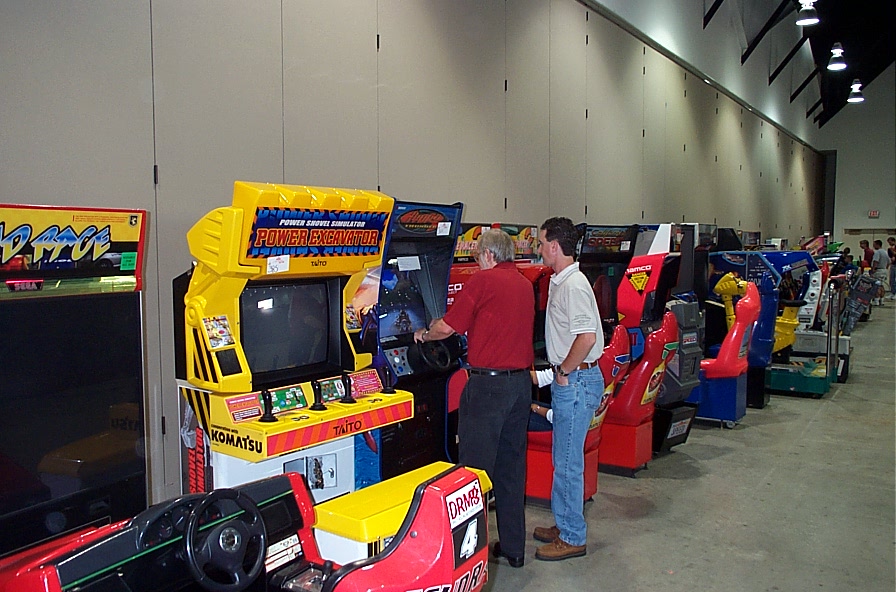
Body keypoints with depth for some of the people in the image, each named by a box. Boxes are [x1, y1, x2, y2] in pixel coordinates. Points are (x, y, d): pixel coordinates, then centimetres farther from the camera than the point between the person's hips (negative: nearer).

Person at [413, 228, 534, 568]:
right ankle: (513, 547, 23)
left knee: (476, 465, 0)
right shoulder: (526, 285, 13)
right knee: (512, 466, 14)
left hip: (488, 383, -7)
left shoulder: (483, 280, -8)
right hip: (521, 382, 8)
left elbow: (447, 327, -7)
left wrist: (424, 334, 12)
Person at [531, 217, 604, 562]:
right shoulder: (560, 282, 14)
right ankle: (564, 525, 31)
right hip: (568, 380, 10)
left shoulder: (573, 285, -19)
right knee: (563, 458, 18)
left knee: (568, 461, -1)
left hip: (577, 381, -10)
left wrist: (565, 372, -17)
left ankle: (572, 538, 12)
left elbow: (586, 337, -28)